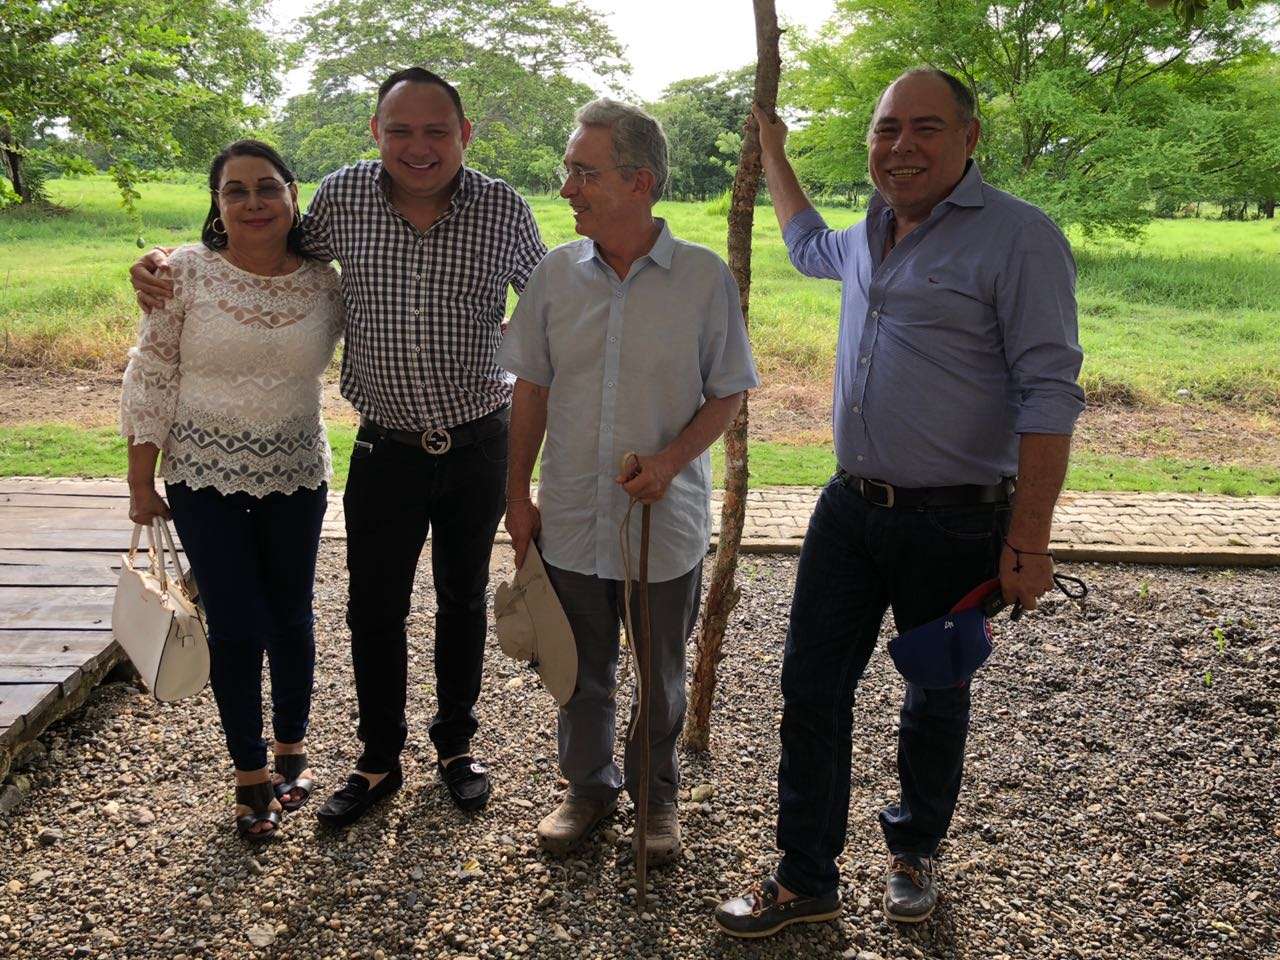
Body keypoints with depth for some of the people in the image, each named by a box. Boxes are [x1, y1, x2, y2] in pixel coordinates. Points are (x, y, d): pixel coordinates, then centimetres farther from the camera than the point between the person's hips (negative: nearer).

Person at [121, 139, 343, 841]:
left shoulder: (324, 283, -3)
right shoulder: (186, 271, -9)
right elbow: (150, 377, -4)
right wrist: (140, 480, -3)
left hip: (295, 477, 2)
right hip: (204, 476, -2)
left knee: (290, 619, 12)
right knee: (235, 628, 1)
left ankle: (291, 749, 34)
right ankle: (249, 772, 21)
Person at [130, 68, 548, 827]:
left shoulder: (504, 209, -9)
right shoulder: (343, 196, -6)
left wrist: (512, 349, -1)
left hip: (479, 443, 0)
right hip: (387, 445, 1)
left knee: (463, 599, 15)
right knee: (374, 609, 9)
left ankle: (456, 745, 36)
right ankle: (380, 761, 30)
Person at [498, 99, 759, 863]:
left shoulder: (705, 277, -10)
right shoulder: (556, 274, -2)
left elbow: (729, 393, -3)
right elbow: (532, 390, 5)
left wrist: (671, 460, -19)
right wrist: (518, 494, 4)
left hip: (666, 519, -2)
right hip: (570, 515, 2)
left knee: (661, 673, 16)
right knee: (582, 669, 17)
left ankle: (658, 794, 38)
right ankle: (589, 786, 39)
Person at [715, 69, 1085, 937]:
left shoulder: (1018, 237, -12)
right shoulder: (871, 235, 10)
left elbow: (1049, 394, -16)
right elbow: (810, 247, 36)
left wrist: (1028, 540, -19)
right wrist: (771, 149, 39)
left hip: (955, 524, -6)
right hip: (850, 508, 6)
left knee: (936, 701, 13)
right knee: (812, 690, 7)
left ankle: (914, 854, 37)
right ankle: (806, 880, 22)